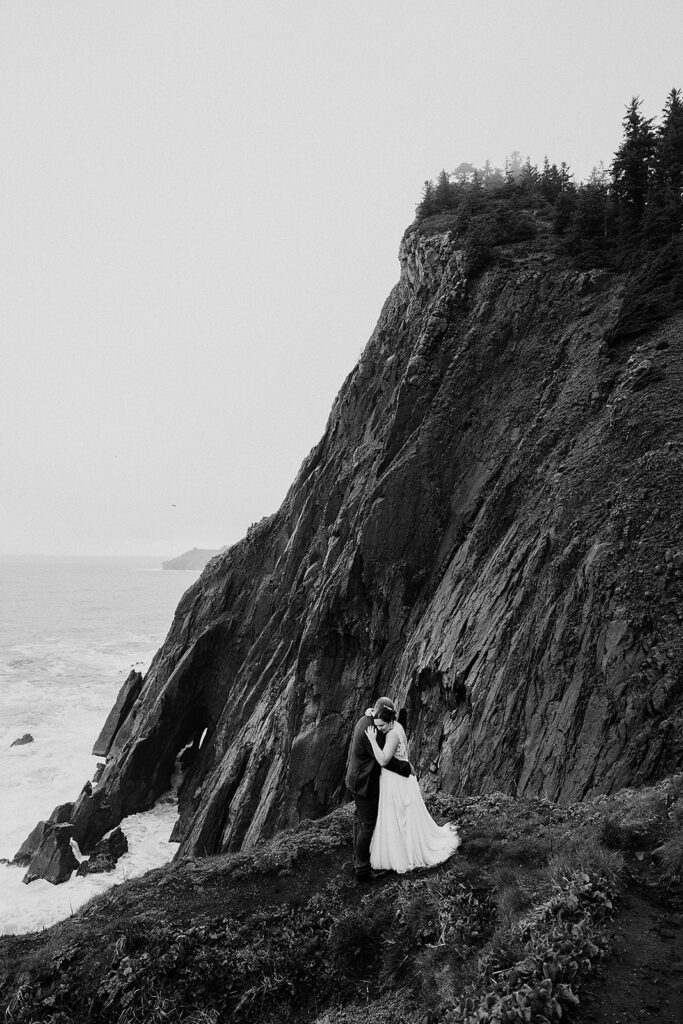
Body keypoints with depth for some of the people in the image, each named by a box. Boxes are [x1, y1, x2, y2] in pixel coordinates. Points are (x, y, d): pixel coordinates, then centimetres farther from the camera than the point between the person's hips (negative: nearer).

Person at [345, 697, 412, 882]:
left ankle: (359, 860, 35)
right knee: (367, 826, 2)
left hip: (356, 779, 10)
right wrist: (406, 767, -14)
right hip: (365, 783, -10)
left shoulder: (364, 721, 3)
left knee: (360, 820, 21)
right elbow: (385, 760, -25)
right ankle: (362, 870, 12)